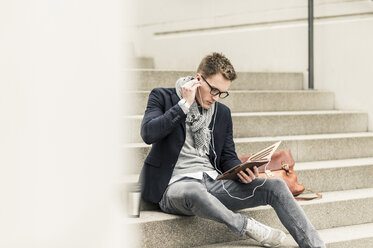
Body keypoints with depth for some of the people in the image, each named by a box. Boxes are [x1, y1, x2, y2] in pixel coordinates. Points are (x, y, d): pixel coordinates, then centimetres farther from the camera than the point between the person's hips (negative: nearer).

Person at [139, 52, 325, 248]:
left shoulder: (222, 113, 17)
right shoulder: (163, 97, 2)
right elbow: (148, 134, -15)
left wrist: (242, 171, -5)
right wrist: (185, 104, -14)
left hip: (213, 183, 6)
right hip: (176, 185, -5)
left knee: (275, 186, -12)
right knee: (193, 192, -43)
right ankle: (246, 225, -21)